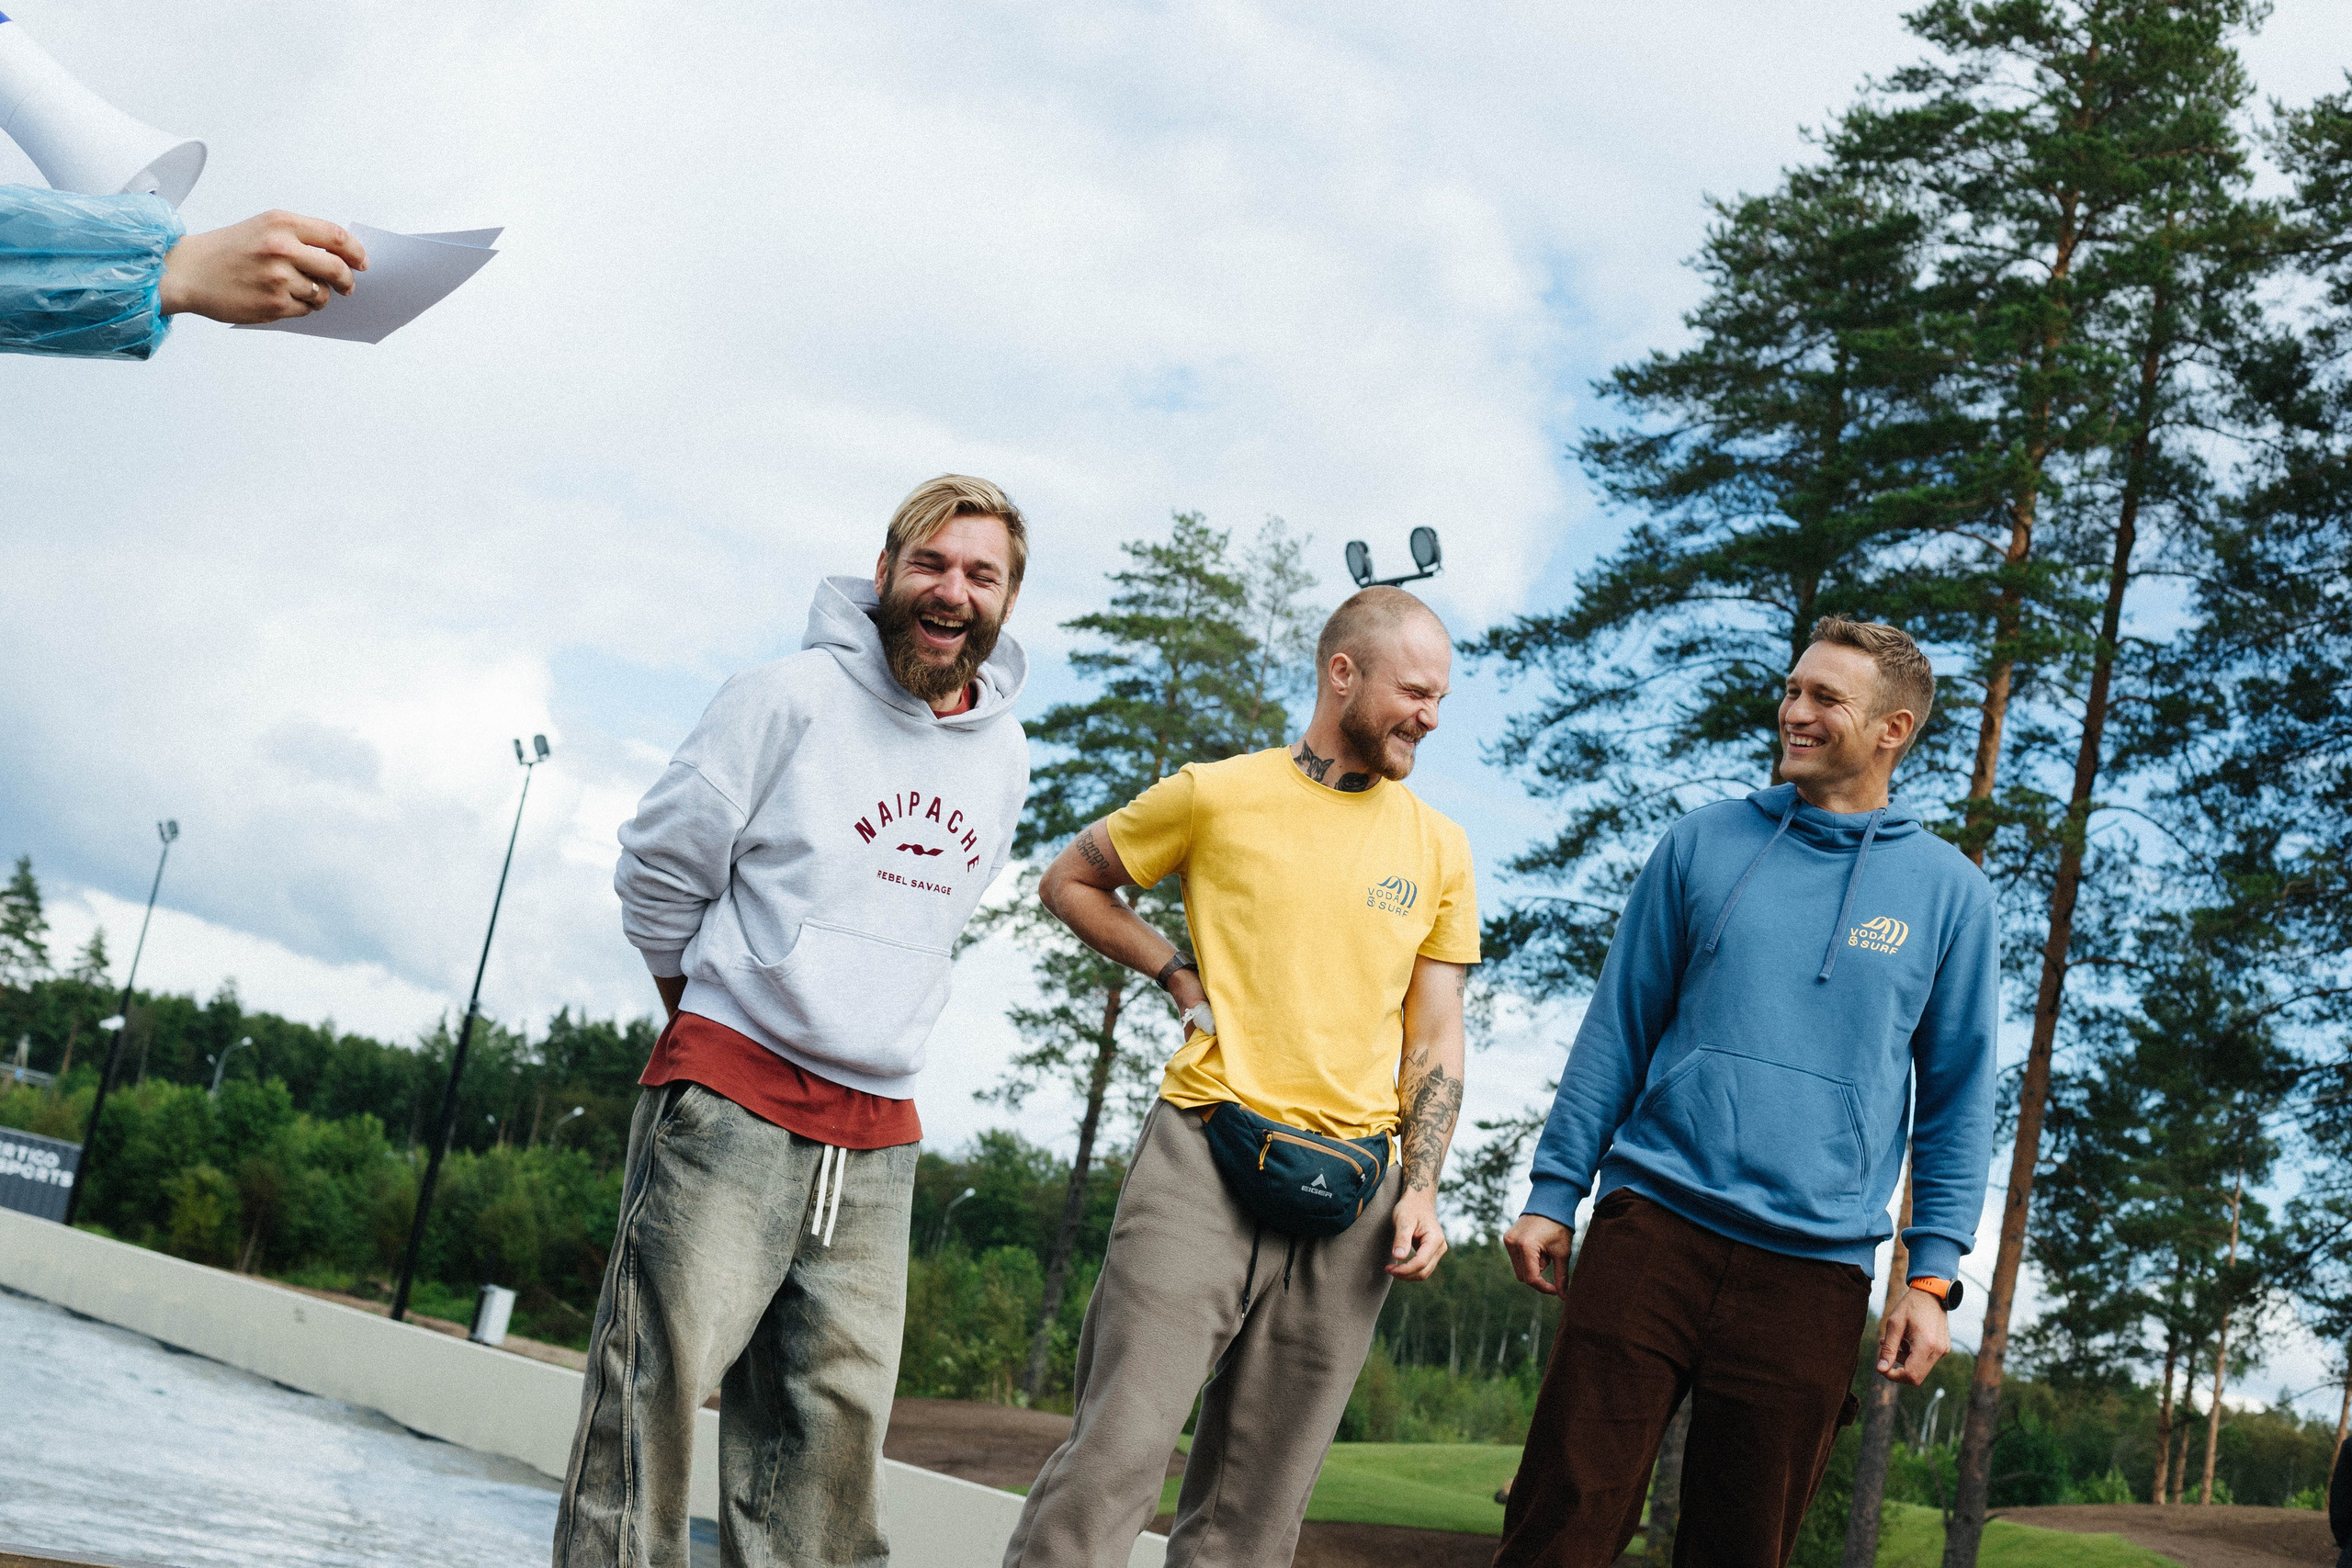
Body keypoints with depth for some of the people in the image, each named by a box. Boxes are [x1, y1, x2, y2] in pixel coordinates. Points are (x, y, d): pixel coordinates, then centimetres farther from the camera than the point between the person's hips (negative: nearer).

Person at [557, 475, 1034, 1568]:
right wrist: (715, 1027, 8)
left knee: (836, 1420, 4)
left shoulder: (1004, 756, 11)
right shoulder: (792, 698, -6)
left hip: (877, 1139, 5)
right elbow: (659, 870, 0)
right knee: (654, 1390, -6)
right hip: (732, 1106, -5)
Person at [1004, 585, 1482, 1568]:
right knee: (1118, 1452, -13)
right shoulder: (1218, 795, 3)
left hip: (1350, 1191, 3)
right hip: (1206, 1159, -3)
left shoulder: (1439, 849, 11)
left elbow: (1436, 1032, 12)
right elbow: (1070, 881, 15)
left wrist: (1421, 1188, 1)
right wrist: (1179, 975, 4)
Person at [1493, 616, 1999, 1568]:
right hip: (1654, 1226, 0)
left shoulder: (1950, 893, 6)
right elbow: (1618, 1028, 11)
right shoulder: (1705, 845, 8)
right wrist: (1553, 1194, 5)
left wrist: (1932, 1277, 0)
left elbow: (1958, 1099, 8)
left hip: (1814, 1267, 0)